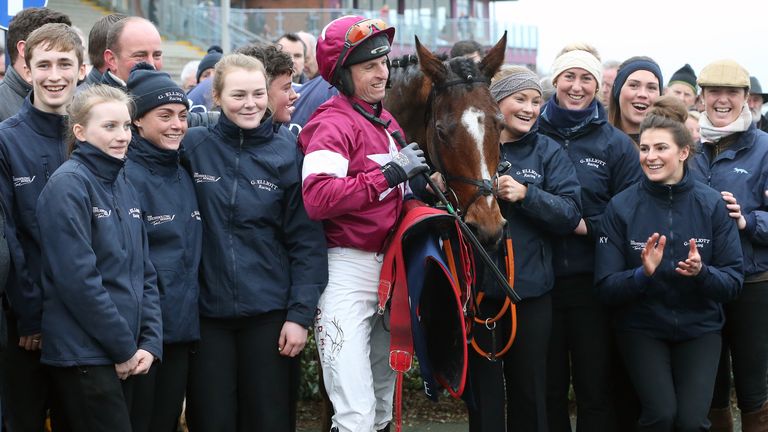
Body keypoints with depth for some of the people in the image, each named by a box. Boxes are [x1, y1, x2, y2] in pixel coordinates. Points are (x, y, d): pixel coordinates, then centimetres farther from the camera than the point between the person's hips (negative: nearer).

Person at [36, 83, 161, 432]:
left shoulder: (125, 188, 13)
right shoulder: (68, 185, -12)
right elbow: (78, 280, -18)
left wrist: (150, 343, 2)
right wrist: (125, 348, -13)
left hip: (126, 357, 8)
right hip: (84, 355, -8)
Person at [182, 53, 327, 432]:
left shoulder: (287, 151, -2)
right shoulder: (193, 146, 0)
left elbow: (306, 240, -3)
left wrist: (300, 314, -7)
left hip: (270, 312, 0)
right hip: (208, 311, 1)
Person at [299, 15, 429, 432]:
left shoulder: (387, 123, 15)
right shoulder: (334, 124, -11)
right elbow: (317, 198, -28)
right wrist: (390, 174, -24)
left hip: (390, 268, 9)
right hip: (348, 269, -9)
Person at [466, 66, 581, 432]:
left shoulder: (549, 153, 5)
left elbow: (571, 213, -4)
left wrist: (526, 195, -18)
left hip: (531, 288, 1)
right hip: (476, 286, -1)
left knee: (530, 388, 9)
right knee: (483, 387, 6)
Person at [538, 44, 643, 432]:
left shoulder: (616, 144, 1)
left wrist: (588, 225, -14)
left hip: (592, 282, -1)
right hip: (541, 279, 1)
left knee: (595, 388, 5)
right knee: (547, 387, 10)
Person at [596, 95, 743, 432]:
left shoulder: (712, 204, -4)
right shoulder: (621, 207, -7)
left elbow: (734, 282, -4)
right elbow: (605, 288, -7)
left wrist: (702, 273, -24)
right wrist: (643, 274, -26)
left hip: (699, 327, 1)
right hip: (642, 328, -1)